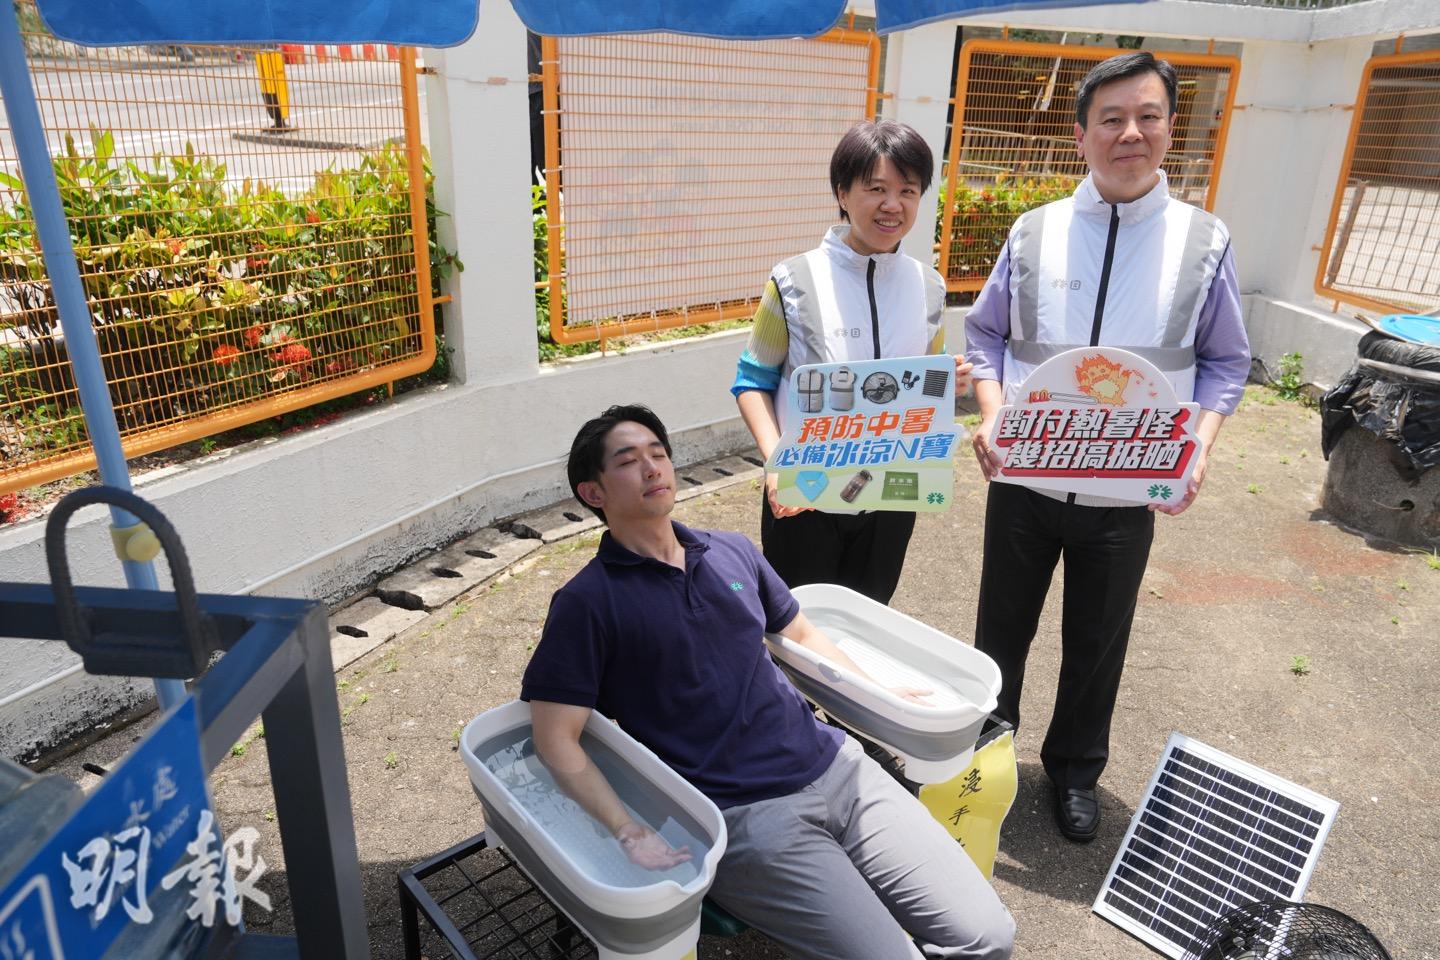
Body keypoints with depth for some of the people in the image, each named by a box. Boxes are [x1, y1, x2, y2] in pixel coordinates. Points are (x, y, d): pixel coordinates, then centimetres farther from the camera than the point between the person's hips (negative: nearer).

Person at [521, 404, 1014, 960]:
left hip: (834, 765, 5)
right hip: (745, 814, -5)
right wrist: (630, 834, -18)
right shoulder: (588, 602, -4)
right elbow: (557, 739, -8)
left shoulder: (733, 553, 13)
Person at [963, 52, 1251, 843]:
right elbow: (986, 334, 5)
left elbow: (1225, 361, 4)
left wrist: (1200, 443, -12)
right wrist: (992, 413, -12)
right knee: (1002, 629, 16)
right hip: (1023, 479, 1)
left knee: (1097, 642, 16)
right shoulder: (1034, 233, -2)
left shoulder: (1204, 243, -2)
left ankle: (1075, 769, 41)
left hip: (1127, 494, 0)